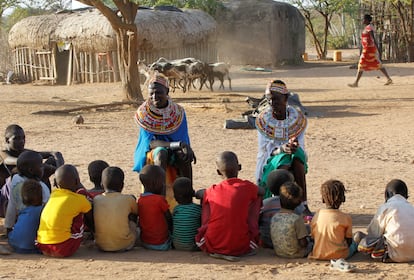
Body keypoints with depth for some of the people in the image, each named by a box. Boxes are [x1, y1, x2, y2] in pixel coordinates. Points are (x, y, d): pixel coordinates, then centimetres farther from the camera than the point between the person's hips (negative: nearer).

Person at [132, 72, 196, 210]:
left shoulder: (178, 112, -6)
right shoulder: (143, 114, -13)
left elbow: (184, 141, -4)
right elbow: (151, 143, -20)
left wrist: (186, 149, -30)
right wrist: (176, 145, -35)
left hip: (174, 152, 2)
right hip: (152, 153, -2)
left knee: (185, 157, -31)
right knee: (161, 153, -35)